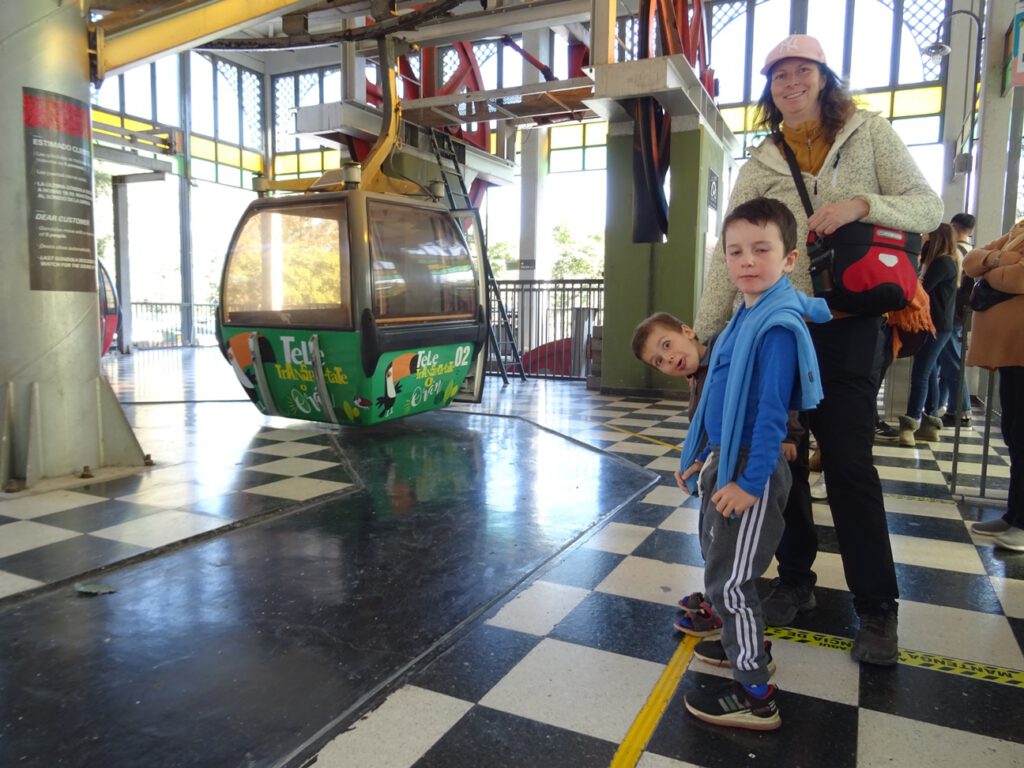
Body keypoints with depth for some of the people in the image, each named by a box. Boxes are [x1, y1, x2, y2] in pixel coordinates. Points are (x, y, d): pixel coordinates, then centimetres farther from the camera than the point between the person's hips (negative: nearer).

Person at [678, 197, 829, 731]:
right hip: (724, 464, 9)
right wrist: (702, 457, 17)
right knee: (719, 565, 22)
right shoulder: (745, 316, 8)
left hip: (751, 471, -9)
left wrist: (750, 482, -22)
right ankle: (748, 648, 43)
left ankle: (756, 697, 16)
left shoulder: (777, 325, -20)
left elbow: (772, 413, -23)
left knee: (729, 582, 1)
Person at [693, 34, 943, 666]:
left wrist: (860, 204, -19)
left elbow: (928, 208, 0)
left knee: (849, 462, -2)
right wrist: (703, 334, -6)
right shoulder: (759, 166, 7)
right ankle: (795, 579, 28)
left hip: (847, 326, -2)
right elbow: (727, 255, 1)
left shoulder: (869, 133, 5)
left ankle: (877, 608, 14)